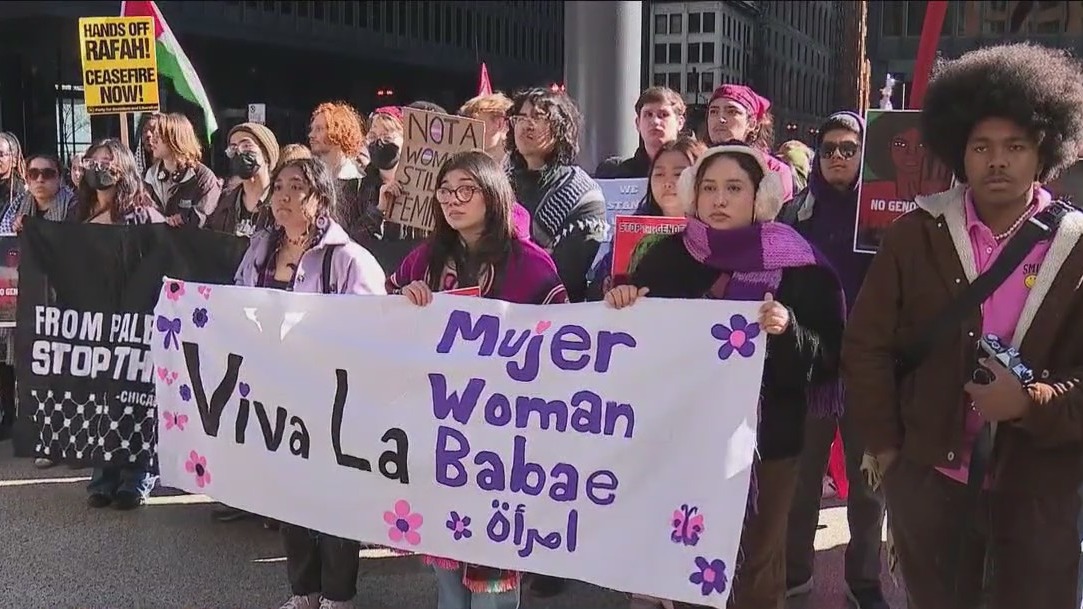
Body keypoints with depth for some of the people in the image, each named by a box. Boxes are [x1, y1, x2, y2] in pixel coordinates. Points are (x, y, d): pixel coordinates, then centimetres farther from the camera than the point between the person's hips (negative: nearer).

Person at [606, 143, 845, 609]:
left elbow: (829, 359, -7)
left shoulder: (797, 264, -6)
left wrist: (789, 330, -25)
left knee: (757, 566, 12)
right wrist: (620, 303, -12)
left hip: (766, 437, -2)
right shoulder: (668, 256, 1)